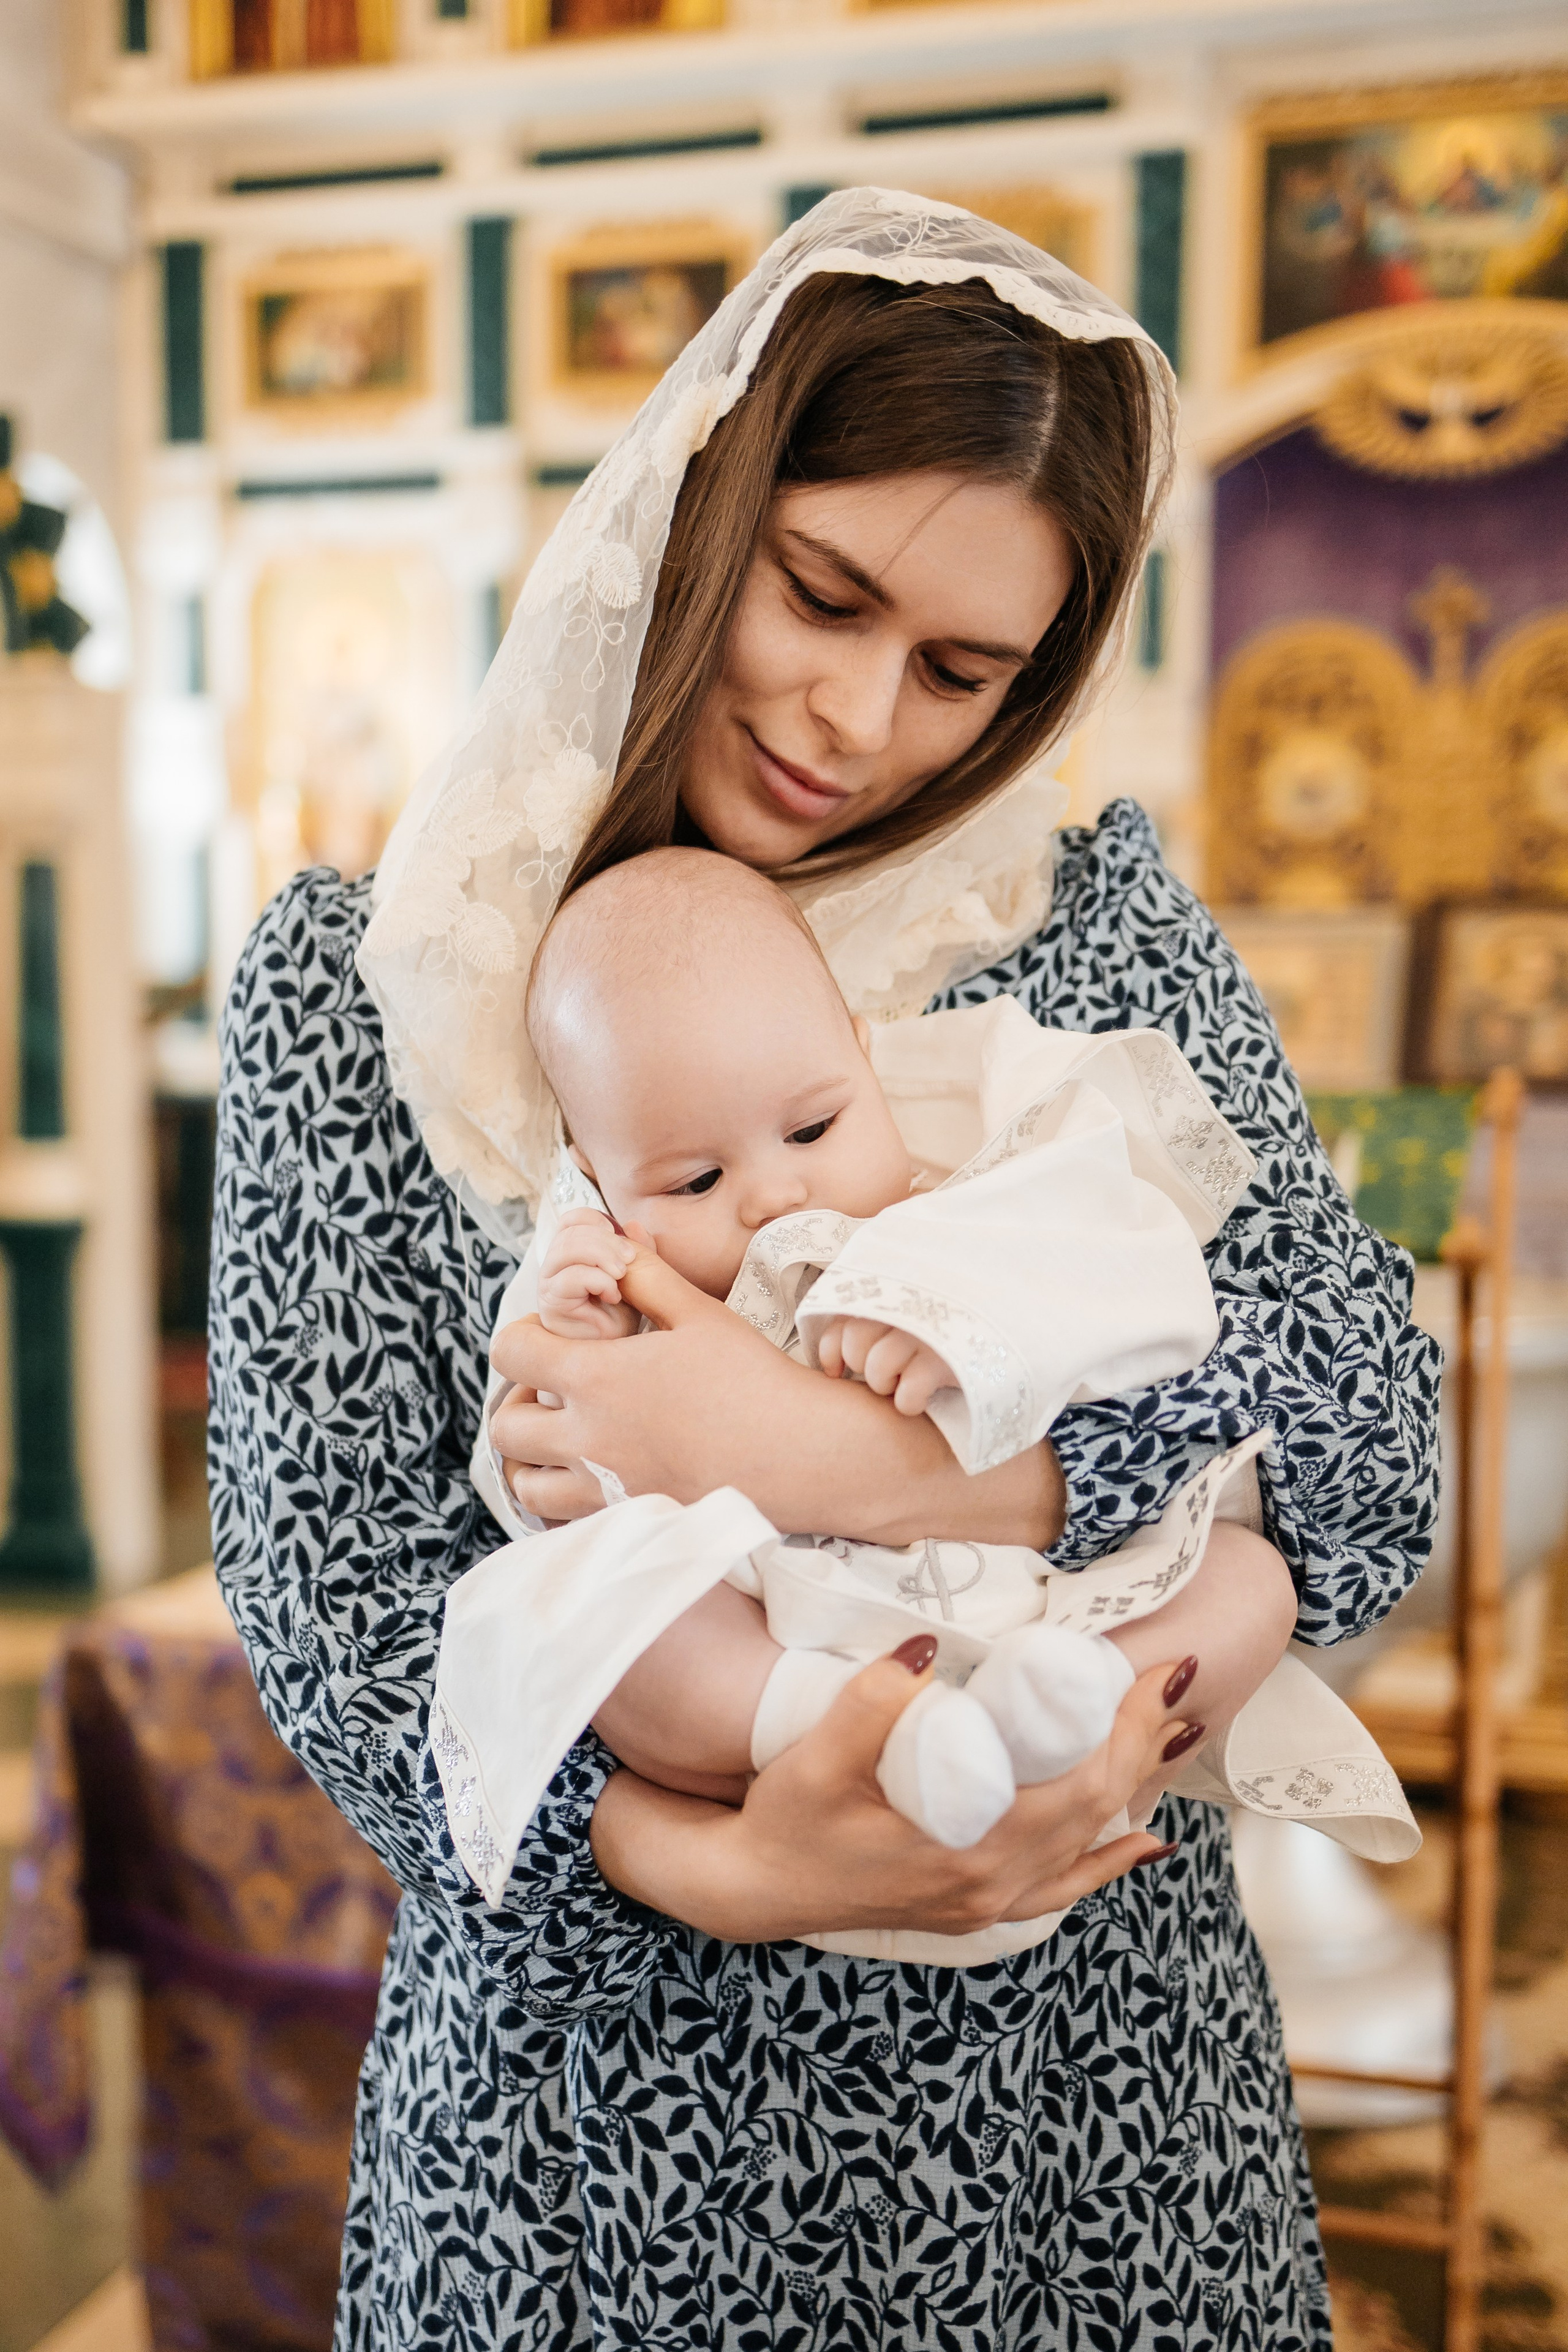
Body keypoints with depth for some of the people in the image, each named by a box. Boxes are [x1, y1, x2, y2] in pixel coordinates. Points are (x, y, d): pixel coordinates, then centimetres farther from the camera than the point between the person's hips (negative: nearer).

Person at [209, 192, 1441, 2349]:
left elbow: (1370, 1459, -12)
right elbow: (332, 1585, -9)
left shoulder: (1105, 923, -3)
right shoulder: (364, 982, -6)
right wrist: (711, 1865, -24)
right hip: (609, 2102, -1)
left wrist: (848, 1463, -24)